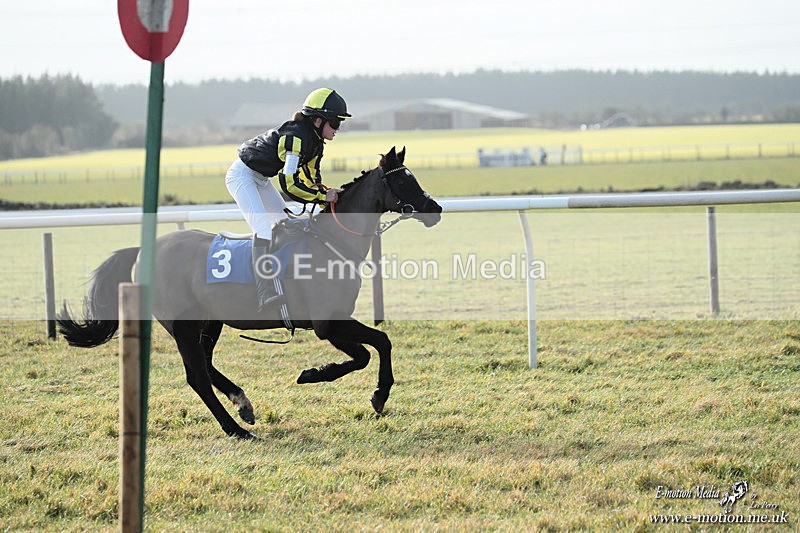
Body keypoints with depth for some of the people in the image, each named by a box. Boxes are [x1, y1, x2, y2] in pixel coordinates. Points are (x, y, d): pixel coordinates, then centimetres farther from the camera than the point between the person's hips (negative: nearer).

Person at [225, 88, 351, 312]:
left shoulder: (315, 141, 0)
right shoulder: (295, 136, -30)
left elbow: (311, 179, 10)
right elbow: (289, 184, -33)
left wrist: (326, 195, -8)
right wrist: (323, 196, -27)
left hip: (260, 179, 11)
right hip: (241, 175, -11)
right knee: (263, 228, -24)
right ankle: (267, 293, -35)